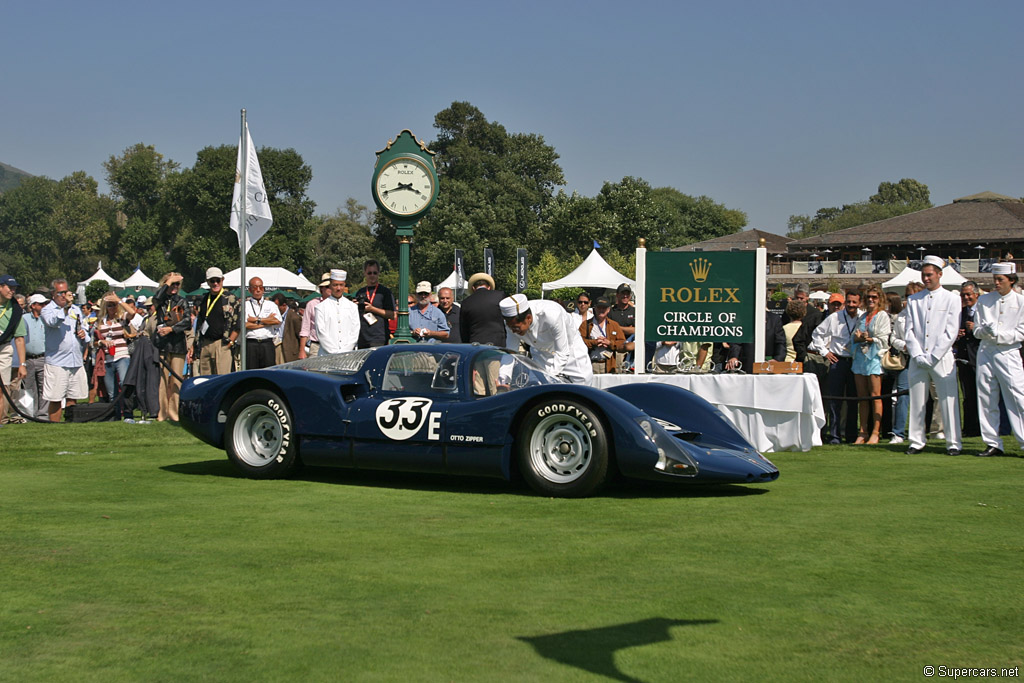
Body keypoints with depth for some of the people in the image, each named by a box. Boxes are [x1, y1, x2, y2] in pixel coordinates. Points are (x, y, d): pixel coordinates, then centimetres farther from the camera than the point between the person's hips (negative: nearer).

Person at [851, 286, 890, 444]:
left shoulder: (883, 316, 1)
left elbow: (884, 339, -6)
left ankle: (875, 433, -6)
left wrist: (869, 339, -15)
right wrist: (858, 337, -4)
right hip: (860, 356, 6)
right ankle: (863, 432, 8)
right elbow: (854, 337, 17)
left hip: (874, 357, -6)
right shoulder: (862, 317, 19)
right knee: (862, 396, 5)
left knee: (875, 396, -7)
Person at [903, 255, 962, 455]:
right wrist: (917, 355, -5)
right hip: (918, 359, 3)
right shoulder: (913, 300, 13)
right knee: (917, 401, 3)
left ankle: (953, 443, 0)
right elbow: (909, 330, 8)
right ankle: (917, 441, 10)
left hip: (942, 358, -3)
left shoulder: (952, 299, 4)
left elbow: (951, 332, -3)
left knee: (948, 400, -5)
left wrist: (933, 356, -9)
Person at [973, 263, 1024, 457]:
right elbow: (977, 330, 9)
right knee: (986, 399, 3)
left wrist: (998, 334, -14)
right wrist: (986, 330, -14)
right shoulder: (984, 300, 10)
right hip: (986, 352, 4)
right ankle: (992, 443, 9)